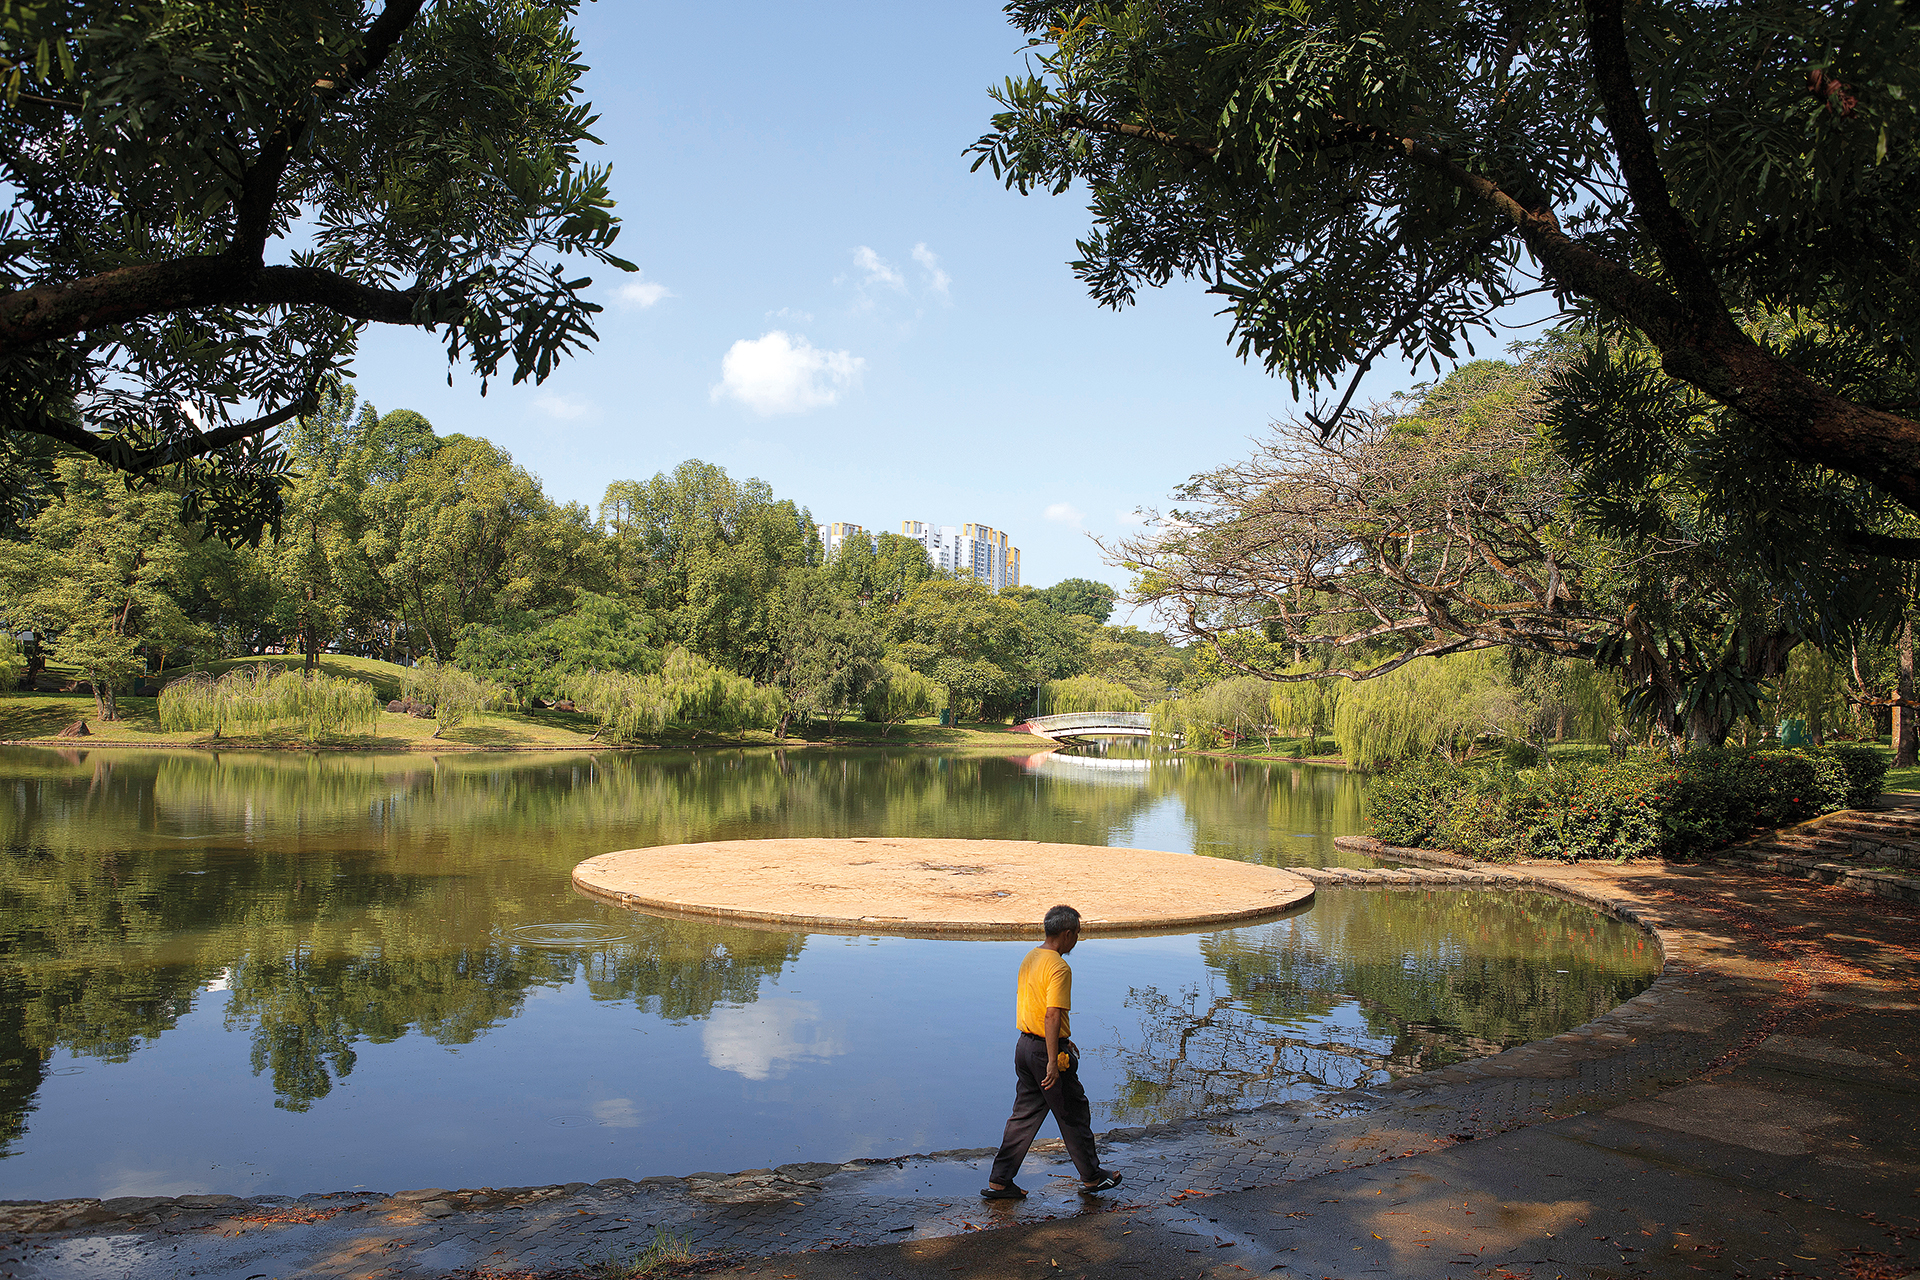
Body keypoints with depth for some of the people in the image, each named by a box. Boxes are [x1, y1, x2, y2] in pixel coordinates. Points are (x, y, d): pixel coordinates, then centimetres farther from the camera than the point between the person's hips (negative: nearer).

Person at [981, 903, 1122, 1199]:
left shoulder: (1030, 958, 9)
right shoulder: (1058, 968, -20)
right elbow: (1052, 1015, -25)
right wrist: (1053, 1062, -25)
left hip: (1025, 1044, 9)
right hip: (1046, 1050, -9)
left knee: (1025, 1115, 14)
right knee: (1074, 1114, 9)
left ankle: (999, 1181, 14)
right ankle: (1092, 1176, 24)